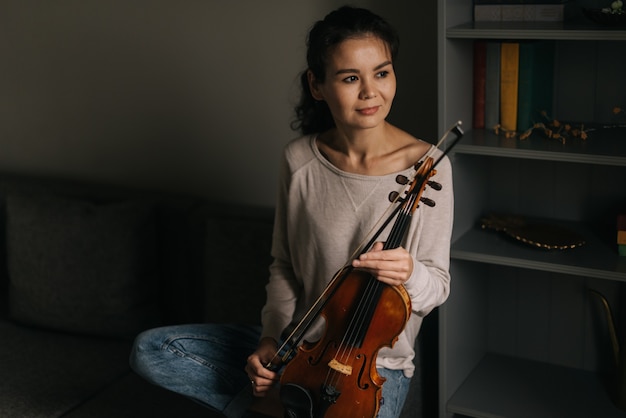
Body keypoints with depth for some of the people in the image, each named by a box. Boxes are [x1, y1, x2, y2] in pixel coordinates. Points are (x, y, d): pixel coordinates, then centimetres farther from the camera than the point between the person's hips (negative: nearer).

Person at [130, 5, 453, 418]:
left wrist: (409, 273, -32)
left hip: (377, 364, -3)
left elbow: (438, 285, -9)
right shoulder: (300, 159, -5)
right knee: (150, 350, -3)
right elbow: (285, 265, 6)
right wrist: (272, 337, -8)